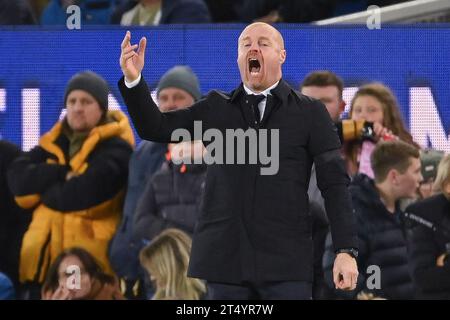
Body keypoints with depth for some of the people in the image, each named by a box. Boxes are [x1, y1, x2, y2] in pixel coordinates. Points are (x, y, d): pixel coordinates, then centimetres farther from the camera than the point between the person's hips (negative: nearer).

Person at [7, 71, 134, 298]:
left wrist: (41, 186, -1)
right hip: (43, 258, 6)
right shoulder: (54, 143, 17)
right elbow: (17, 177, 3)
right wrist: (61, 173, -11)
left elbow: (84, 193, -18)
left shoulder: (115, 149, -4)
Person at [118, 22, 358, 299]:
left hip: (286, 260, -2)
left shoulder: (310, 113, 5)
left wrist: (347, 250, -8)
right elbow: (155, 128, 13)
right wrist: (133, 80, -5)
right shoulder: (216, 108, 13)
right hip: (227, 256, 3)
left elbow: (334, 183, 1)